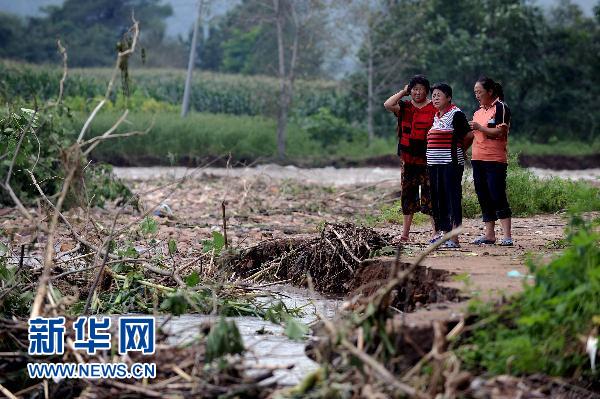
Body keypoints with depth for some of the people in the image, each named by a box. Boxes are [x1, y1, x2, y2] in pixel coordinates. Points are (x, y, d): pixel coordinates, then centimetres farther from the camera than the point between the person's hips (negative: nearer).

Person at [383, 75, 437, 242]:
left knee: (430, 195, -6)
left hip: (427, 159, -4)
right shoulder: (404, 106, 9)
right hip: (407, 158, 4)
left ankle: (436, 231, -3)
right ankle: (405, 233, 16)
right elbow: (388, 105, -9)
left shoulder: (434, 108, 0)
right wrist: (404, 92, 0)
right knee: (408, 195, 10)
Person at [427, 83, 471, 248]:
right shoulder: (436, 117, 17)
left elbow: (469, 135, -7)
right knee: (438, 199, 11)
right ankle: (444, 232, 21)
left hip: (451, 163, -8)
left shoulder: (456, 114, -8)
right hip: (434, 164, 9)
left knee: (452, 198, -9)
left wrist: (457, 151, 4)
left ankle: (454, 239, -12)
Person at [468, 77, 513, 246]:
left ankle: (507, 236, -10)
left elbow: (501, 132, -15)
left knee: (498, 196, -11)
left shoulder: (500, 108, -6)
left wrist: (479, 128, -18)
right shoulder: (478, 111, 18)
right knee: (483, 197, 8)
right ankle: (489, 234, 12)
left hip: (495, 159, -8)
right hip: (477, 159, 8)